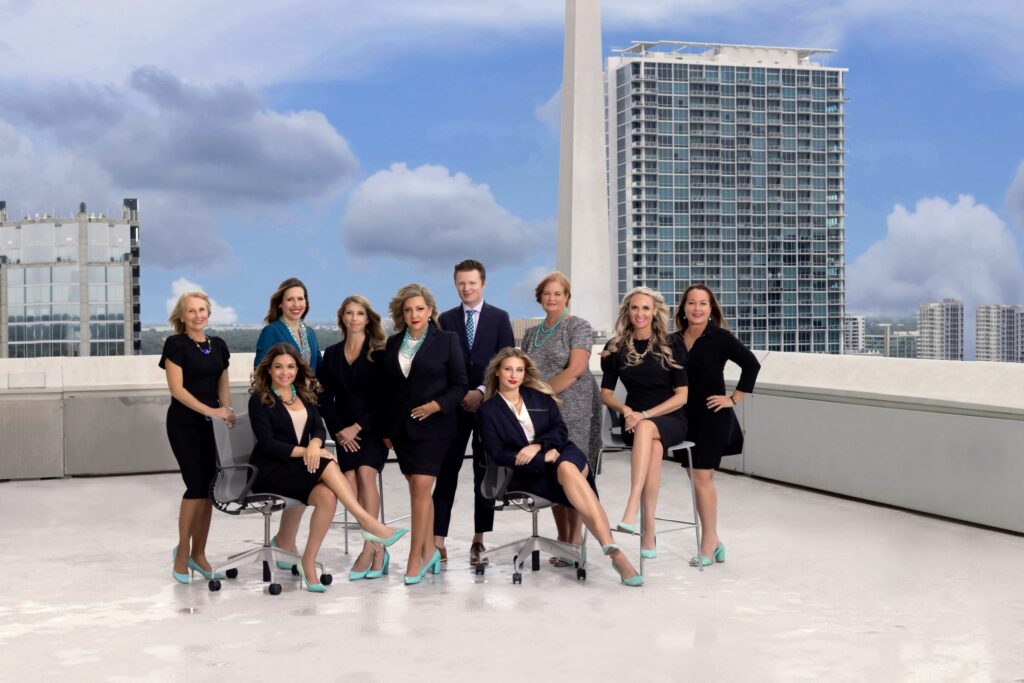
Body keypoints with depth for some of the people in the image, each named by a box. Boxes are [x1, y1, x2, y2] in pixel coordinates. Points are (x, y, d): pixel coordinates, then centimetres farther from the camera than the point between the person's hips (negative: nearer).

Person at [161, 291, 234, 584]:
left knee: (209, 487, 4)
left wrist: (228, 414, -3)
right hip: (184, 424, -5)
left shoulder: (219, 346, 10)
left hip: (211, 424, 5)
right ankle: (182, 552, 6)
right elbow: (177, 388, -13)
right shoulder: (176, 344, -6)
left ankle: (198, 554, 16)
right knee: (196, 485, -10)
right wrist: (210, 410, -21)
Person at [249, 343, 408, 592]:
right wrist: (305, 452, -20)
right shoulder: (260, 400, -2)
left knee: (327, 495, -29)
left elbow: (319, 428, 5)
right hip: (269, 473, -5)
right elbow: (267, 443, -11)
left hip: (301, 469, 5)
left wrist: (314, 444, -19)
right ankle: (368, 522, -31)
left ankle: (308, 563, -20)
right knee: (326, 465, -30)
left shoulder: (304, 396, 15)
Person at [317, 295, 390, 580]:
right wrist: (339, 430, -3)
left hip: (372, 427, -3)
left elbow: (382, 396, -5)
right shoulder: (331, 354, 12)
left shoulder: (379, 352, 0)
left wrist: (358, 427, -11)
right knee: (351, 485, -12)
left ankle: (370, 547, -19)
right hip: (344, 431, 3)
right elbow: (325, 397, 9)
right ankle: (378, 550, -5)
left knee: (365, 474, -22)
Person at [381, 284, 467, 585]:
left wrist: (437, 405, -16)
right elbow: (386, 388, 14)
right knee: (418, 490, 9)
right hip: (401, 427, 4)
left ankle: (415, 559, -6)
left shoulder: (447, 340, -2)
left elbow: (459, 385, -1)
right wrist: (386, 429, 11)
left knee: (420, 488, -10)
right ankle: (429, 551, 19)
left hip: (432, 426, -4)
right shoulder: (393, 343, 10)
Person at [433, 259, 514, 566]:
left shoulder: (499, 318, 4)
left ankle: (479, 538, 11)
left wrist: (482, 392, -12)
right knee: (447, 471, -3)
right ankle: (438, 538, -4)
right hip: (454, 404, 1)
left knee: (484, 471, 5)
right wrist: (459, 396, -8)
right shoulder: (446, 319, 7)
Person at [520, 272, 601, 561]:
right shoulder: (532, 333, 18)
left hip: (574, 412, -6)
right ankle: (562, 541, 13)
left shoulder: (578, 327, -1)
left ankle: (576, 542, -2)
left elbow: (576, 369, -12)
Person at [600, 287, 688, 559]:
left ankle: (632, 512, -51)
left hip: (670, 418, -1)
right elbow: (606, 393, 12)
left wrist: (645, 415, -16)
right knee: (654, 447, -35)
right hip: (634, 419, 1)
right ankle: (648, 533, -40)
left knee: (646, 429, -39)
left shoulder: (671, 346, 0)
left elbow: (682, 395, -5)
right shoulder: (615, 348, 6)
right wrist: (625, 410, -10)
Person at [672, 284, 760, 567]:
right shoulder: (675, 340, 6)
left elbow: (751, 364, -10)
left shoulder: (720, 338, -8)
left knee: (702, 477, -9)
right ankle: (713, 541, 20)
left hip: (712, 416, -5)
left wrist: (734, 399, -9)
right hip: (685, 416, 5)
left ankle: (708, 545, 1)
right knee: (697, 478, 9)